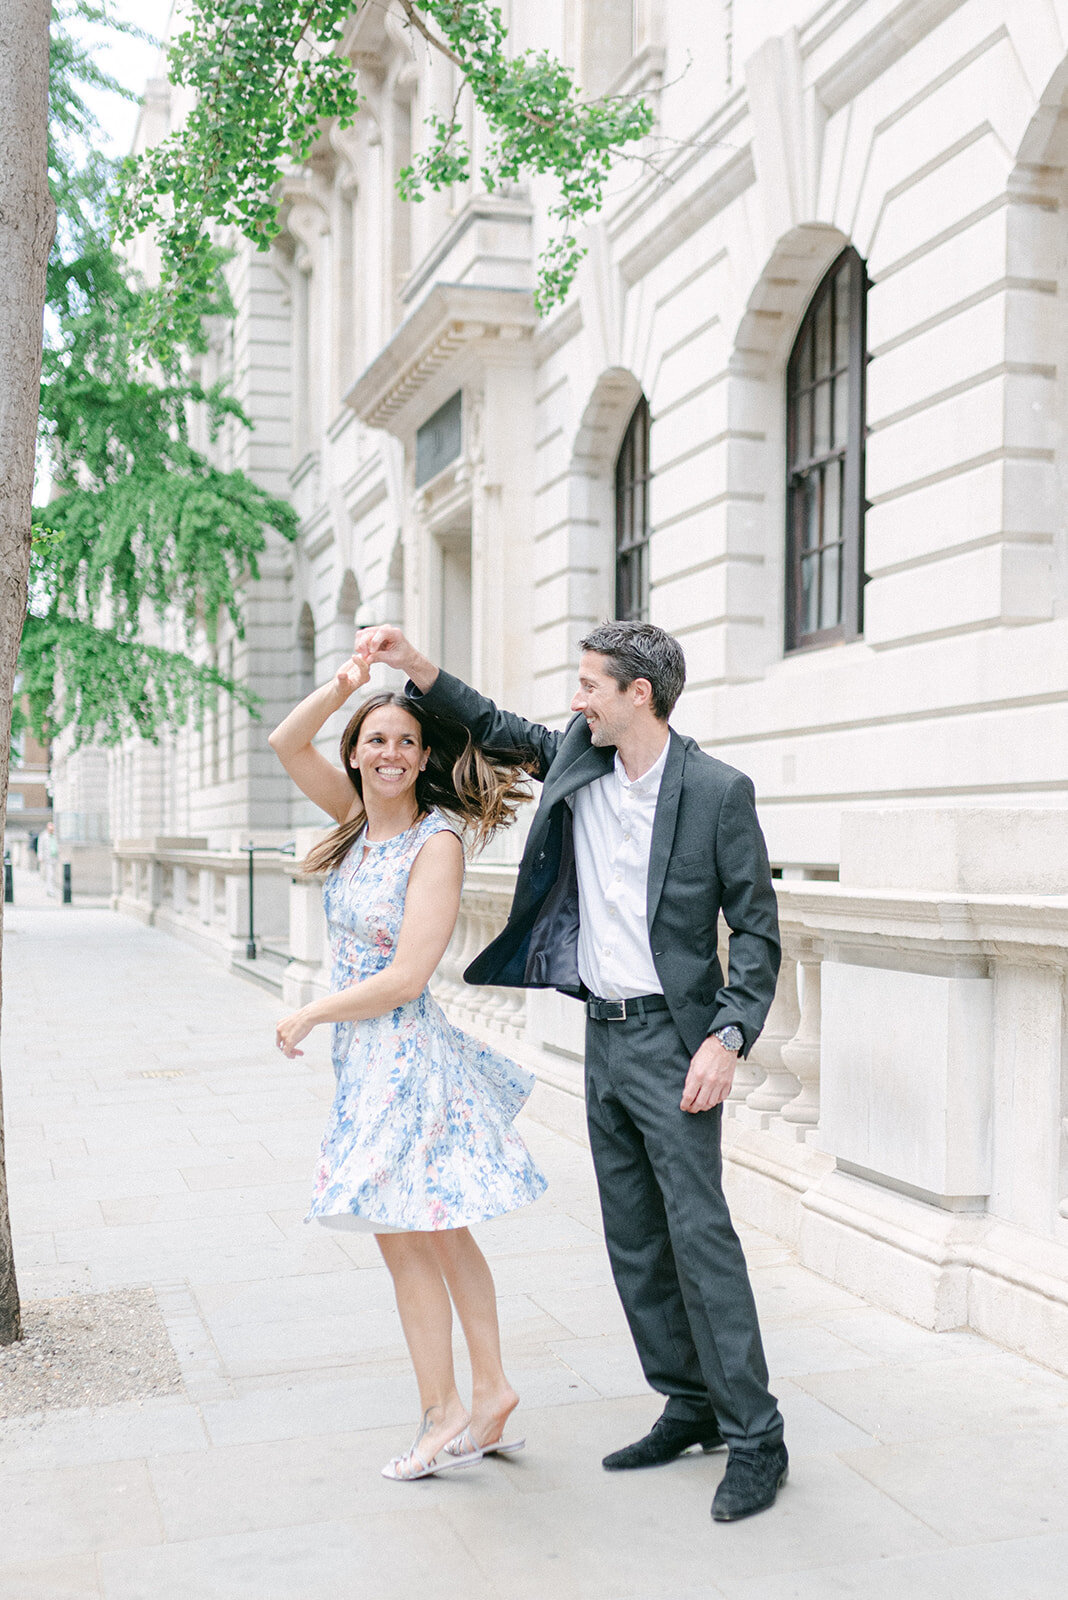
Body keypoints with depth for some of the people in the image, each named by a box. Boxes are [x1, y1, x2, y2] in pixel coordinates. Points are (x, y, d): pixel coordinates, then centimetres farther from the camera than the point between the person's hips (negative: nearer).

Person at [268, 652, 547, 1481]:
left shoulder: (437, 841, -17)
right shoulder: (362, 818, 4)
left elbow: (404, 978, -21)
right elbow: (286, 743, 3)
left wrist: (309, 1016, -12)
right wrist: (347, 683, -12)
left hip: (403, 1052, -8)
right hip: (365, 1055, 8)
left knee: (405, 1241, 3)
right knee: (439, 1234, 15)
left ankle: (445, 1414, 17)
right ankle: (490, 1390, 26)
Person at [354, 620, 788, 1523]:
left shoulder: (717, 790, -11)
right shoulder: (575, 760, 6)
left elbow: (757, 929, -9)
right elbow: (492, 727, 22)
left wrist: (728, 1038, -18)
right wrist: (413, 665, 9)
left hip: (671, 1037, -7)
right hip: (603, 1034, 7)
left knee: (700, 1230, -7)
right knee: (634, 1239, 12)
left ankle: (755, 1438, 4)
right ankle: (691, 1408, 25)